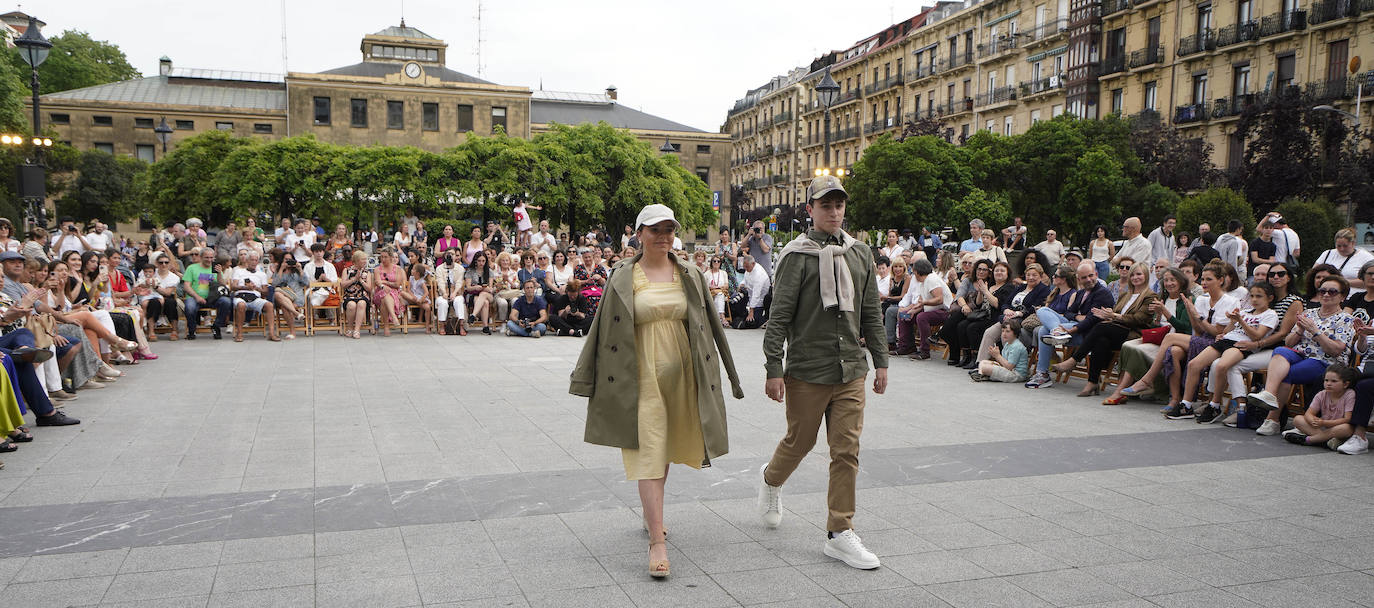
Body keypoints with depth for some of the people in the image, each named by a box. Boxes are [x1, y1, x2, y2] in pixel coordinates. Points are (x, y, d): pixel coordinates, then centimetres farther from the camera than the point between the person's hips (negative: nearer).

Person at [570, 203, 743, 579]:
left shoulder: (689, 277, 6)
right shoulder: (624, 280, -1)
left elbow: (707, 326, 10)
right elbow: (605, 331, 1)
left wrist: (722, 375, 9)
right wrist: (589, 379, 2)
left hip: (680, 374, 3)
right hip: (643, 375, -3)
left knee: (666, 448, 15)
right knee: (648, 454, -7)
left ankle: (651, 513, 39)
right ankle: (657, 542, -8)